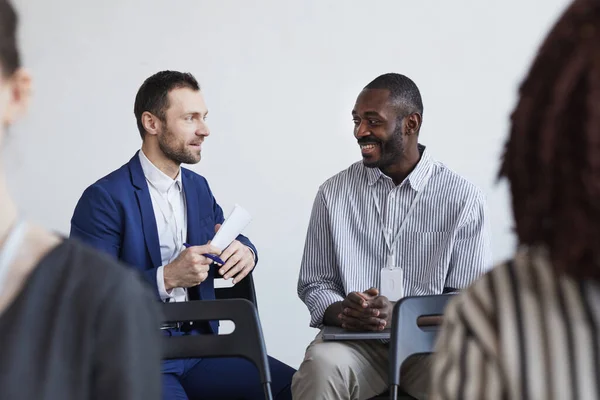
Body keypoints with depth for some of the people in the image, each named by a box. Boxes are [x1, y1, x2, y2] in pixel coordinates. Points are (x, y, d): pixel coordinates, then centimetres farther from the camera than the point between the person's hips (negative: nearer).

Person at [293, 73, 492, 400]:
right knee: (321, 367, -33)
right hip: (354, 341, 1)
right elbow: (314, 283, 11)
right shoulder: (333, 193, 6)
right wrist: (341, 311, -13)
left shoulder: (462, 198, 0)